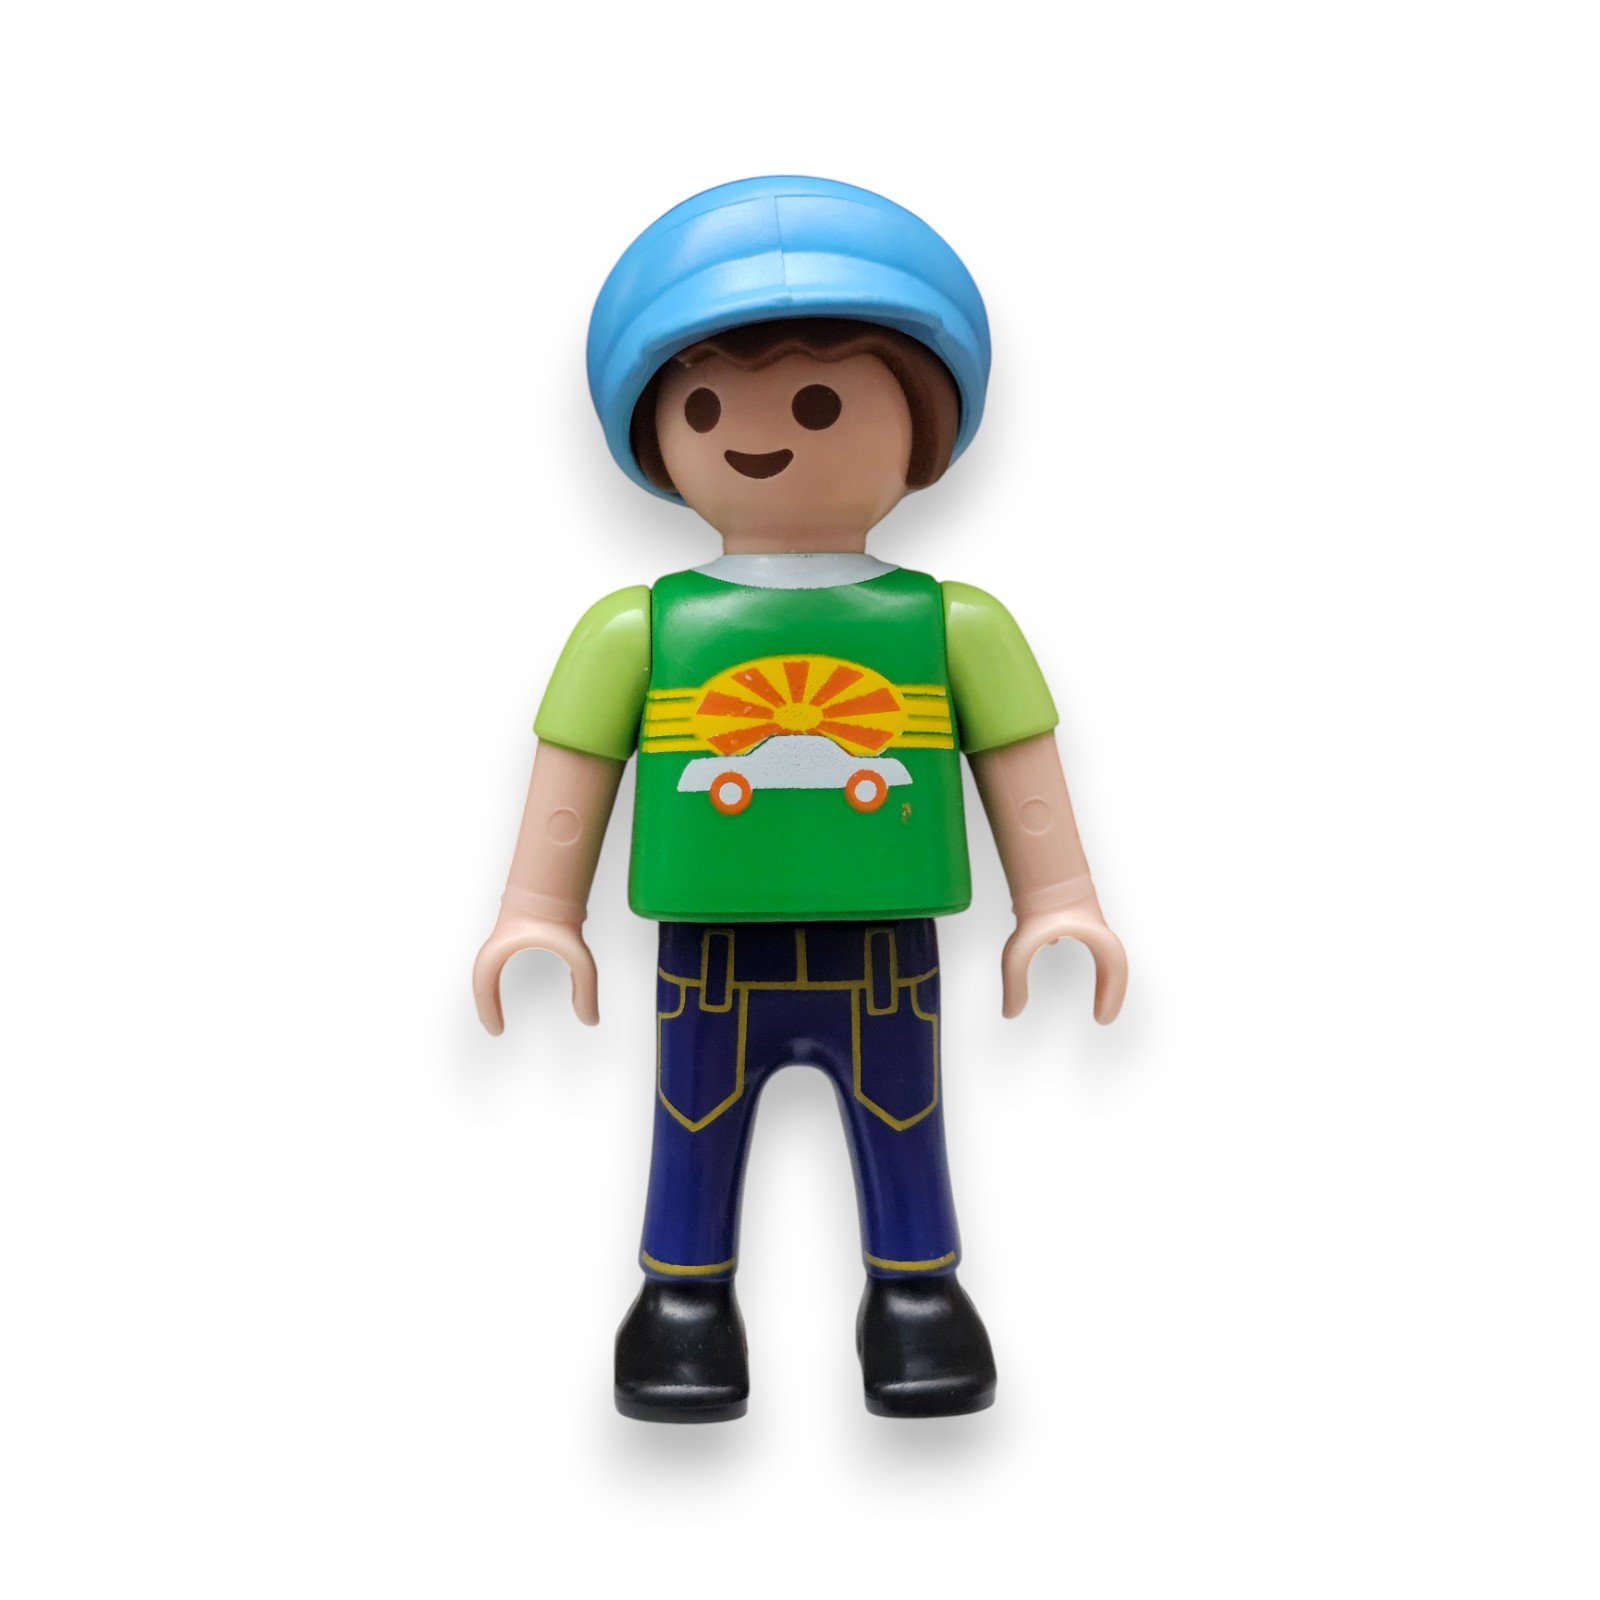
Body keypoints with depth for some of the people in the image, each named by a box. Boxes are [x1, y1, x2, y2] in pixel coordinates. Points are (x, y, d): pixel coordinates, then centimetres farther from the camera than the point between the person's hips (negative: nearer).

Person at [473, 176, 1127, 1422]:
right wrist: (538, 916, 1)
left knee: (903, 1133, 14)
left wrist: (1058, 904, 0)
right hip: (713, 968, 0)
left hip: (885, 963, 0)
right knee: (694, 1138, 13)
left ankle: (917, 1297, 34)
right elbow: (571, 783, 3)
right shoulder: (638, 632, -1)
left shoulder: (953, 626, 0)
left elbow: (1023, 776, 4)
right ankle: (685, 1302, 33)